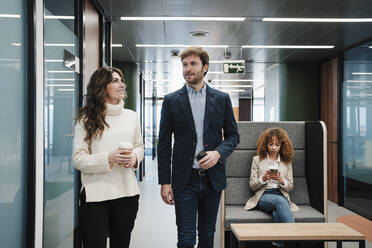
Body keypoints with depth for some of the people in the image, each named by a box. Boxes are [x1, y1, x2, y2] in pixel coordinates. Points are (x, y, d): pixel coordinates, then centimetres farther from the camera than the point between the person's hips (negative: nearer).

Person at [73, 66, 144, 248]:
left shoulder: (131, 116, 9)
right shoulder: (87, 119, -4)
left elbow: (139, 146, 19)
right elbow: (79, 160, -8)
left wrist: (135, 157, -4)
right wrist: (109, 158, -21)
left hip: (127, 192, 4)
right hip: (95, 195, -4)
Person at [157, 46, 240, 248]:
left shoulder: (222, 99, 4)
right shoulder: (171, 100, 1)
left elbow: (233, 134, 9)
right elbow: (164, 144, 1)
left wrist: (218, 153, -12)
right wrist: (165, 182, -4)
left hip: (213, 178, 2)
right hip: (185, 180, -2)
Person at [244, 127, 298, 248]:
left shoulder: (287, 162, 17)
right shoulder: (257, 160, 13)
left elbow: (290, 187, 15)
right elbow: (252, 186, 10)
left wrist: (281, 179, -7)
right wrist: (264, 178, -10)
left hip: (282, 195, 2)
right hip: (263, 196, -1)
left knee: (277, 213, -37)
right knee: (279, 201, -38)